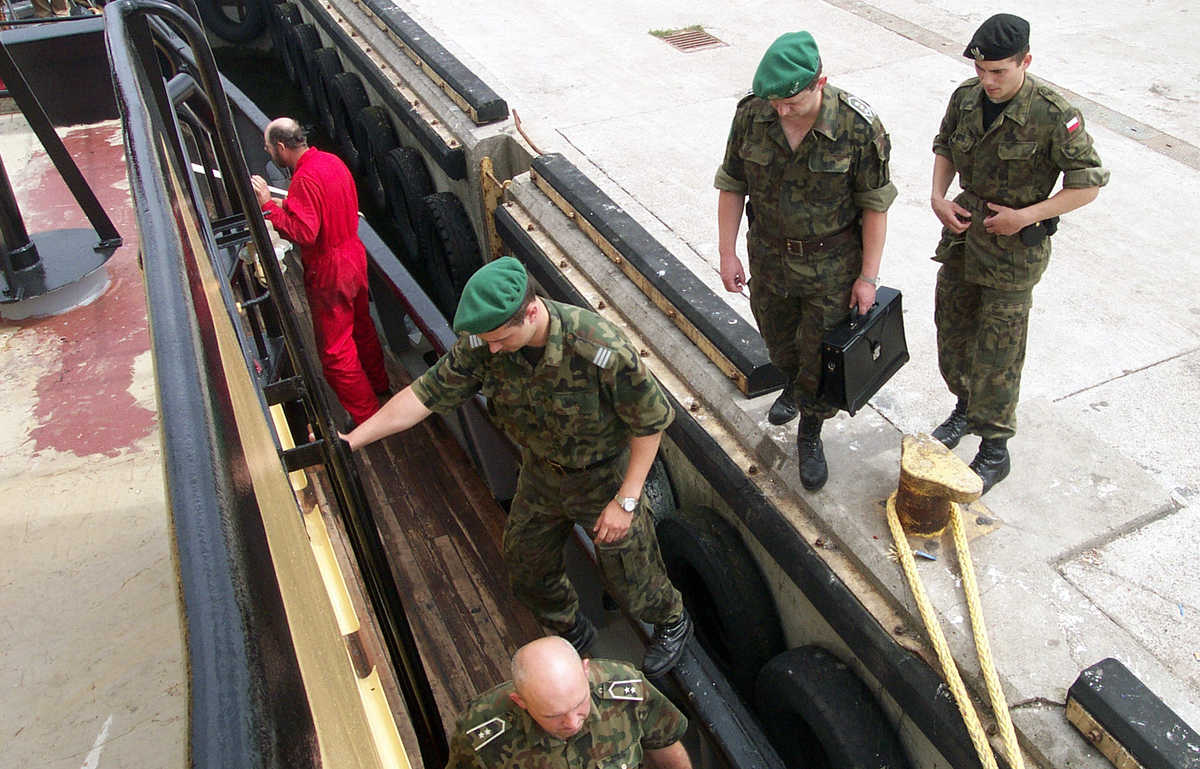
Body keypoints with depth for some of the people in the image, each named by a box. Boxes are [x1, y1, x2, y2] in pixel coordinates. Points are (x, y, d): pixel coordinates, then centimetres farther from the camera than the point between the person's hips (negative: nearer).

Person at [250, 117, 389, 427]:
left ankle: (366, 419, 9)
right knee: (361, 326, 26)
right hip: (354, 254, 9)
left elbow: (303, 233, -30)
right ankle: (379, 387, 44)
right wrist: (290, 204, 13)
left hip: (329, 271, -9)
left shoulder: (305, 178, -25)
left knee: (334, 349, 1)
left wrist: (268, 205, -23)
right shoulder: (331, 160, 5)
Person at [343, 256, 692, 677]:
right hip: (540, 473, 5)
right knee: (527, 572, 20)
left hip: (604, 476, -5)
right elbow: (426, 393, -13)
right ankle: (572, 631, 53)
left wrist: (626, 500, -20)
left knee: (629, 579, 12)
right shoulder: (481, 344, -22)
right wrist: (350, 441, -17)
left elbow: (651, 421, -23)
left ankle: (672, 622, 48)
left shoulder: (602, 351, -37)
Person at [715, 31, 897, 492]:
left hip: (831, 264, -3)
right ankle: (792, 386, 57)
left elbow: (875, 205, -13)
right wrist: (727, 253, -2)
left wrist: (868, 276, -10)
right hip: (768, 255, 3)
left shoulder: (857, 126, -23)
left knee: (822, 354, 7)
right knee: (777, 337, 24)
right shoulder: (751, 115, -14)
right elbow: (731, 186, -2)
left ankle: (810, 437, 31)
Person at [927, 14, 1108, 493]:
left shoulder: (1053, 115, -20)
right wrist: (938, 197, -3)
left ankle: (994, 452, 17)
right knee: (952, 330, 19)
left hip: (1014, 251, -6)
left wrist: (1026, 216, -20)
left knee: (997, 355, 1)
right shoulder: (966, 97, -5)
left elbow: (1090, 183, -13)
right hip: (962, 235, 6)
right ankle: (965, 406, 45)